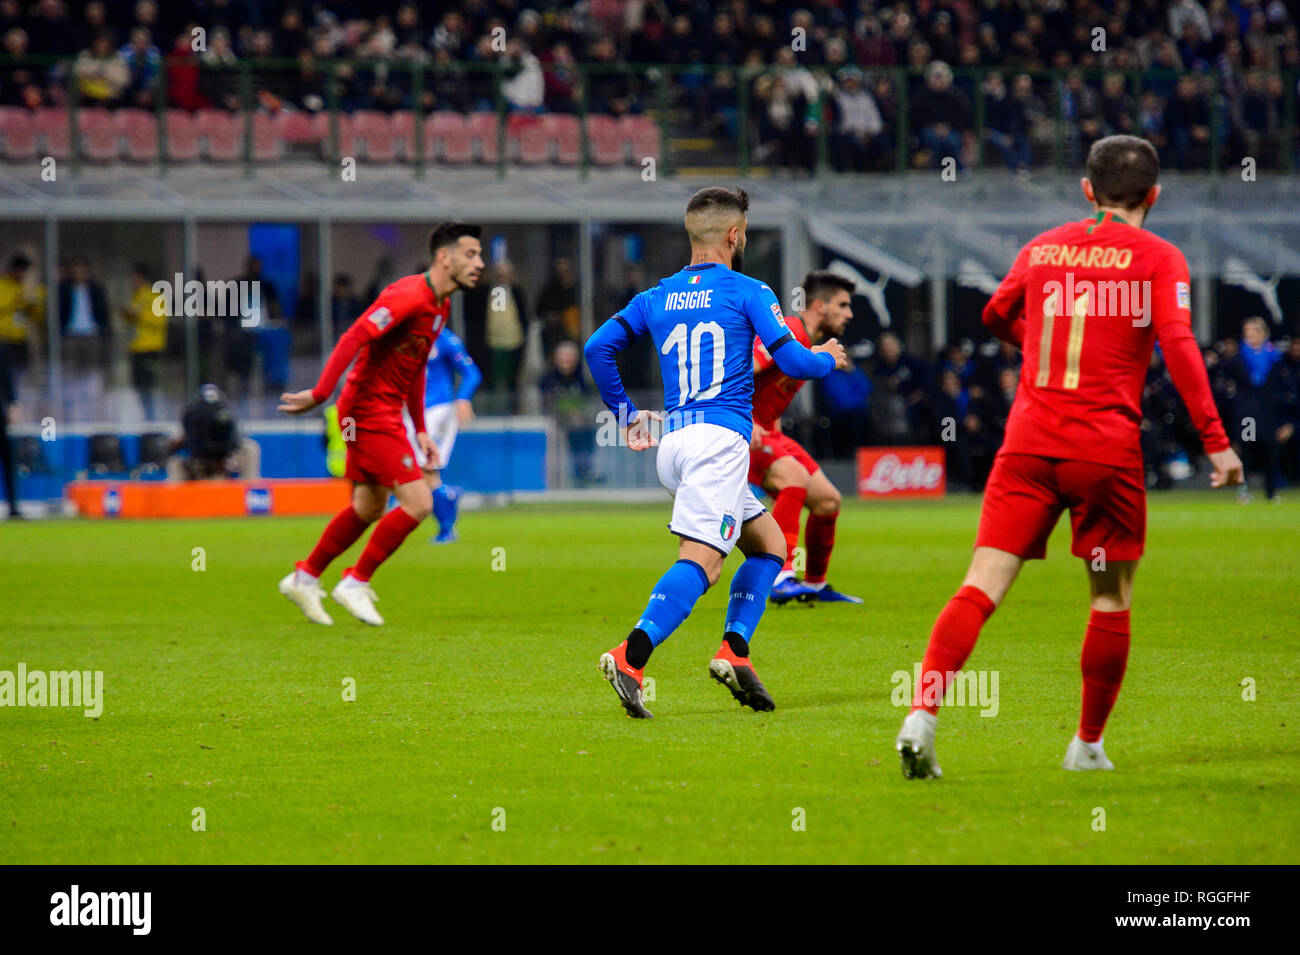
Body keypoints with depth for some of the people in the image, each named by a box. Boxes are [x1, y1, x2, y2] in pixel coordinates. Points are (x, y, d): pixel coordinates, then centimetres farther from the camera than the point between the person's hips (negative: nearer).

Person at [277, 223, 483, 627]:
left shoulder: (440, 306, 12)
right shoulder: (409, 296, -20)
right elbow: (354, 338, -27)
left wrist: (420, 431, 20)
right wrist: (320, 394, -33)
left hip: (386, 414, 10)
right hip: (370, 413, -10)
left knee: (368, 509, 18)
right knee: (417, 503, -11)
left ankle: (304, 578, 33)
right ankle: (355, 584, 1)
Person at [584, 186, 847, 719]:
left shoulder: (656, 298, 17)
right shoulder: (747, 292, 1)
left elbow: (598, 348, 11)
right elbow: (794, 362, -2)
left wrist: (625, 414, 21)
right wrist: (828, 359, 20)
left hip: (672, 443, 7)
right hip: (721, 437, -7)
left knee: (769, 544, 19)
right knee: (701, 559, -18)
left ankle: (734, 651, 3)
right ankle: (631, 656, -36)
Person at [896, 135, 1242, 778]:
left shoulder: (1043, 248, 13)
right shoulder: (1158, 259, 1)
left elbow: (996, 317, 29)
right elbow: (1179, 347, -12)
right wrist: (1215, 441, -11)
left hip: (1029, 442, 3)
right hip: (1107, 450, -3)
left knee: (983, 586, -4)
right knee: (1112, 599, 14)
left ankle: (923, 713, -22)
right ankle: (1088, 744, 18)